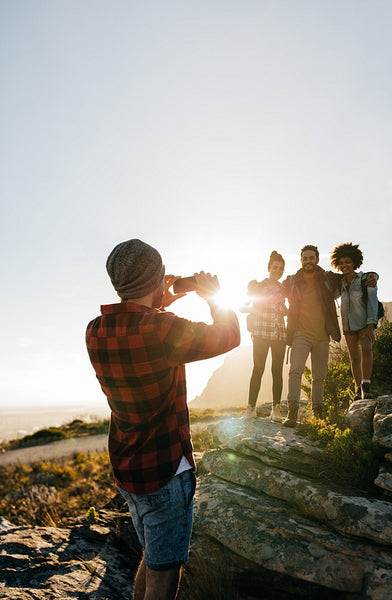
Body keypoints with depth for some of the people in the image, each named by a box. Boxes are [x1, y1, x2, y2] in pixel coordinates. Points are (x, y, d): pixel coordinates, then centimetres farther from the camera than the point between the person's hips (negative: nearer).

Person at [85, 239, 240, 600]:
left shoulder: (96, 332, -6)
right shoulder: (162, 330, -27)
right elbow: (229, 336, -11)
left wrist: (159, 306, 15)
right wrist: (212, 297, 4)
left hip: (124, 468, 7)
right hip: (165, 473, -7)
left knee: (154, 556, 28)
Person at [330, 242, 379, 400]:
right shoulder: (340, 283, 1)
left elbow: (372, 302, -16)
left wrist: (370, 326, -25)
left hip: (365, 323, -4)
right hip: (348, 325, 4)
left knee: (366, 349, -27)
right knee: (354, 358, 7)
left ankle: (366, 386, -23)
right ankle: (358, 389, 19)